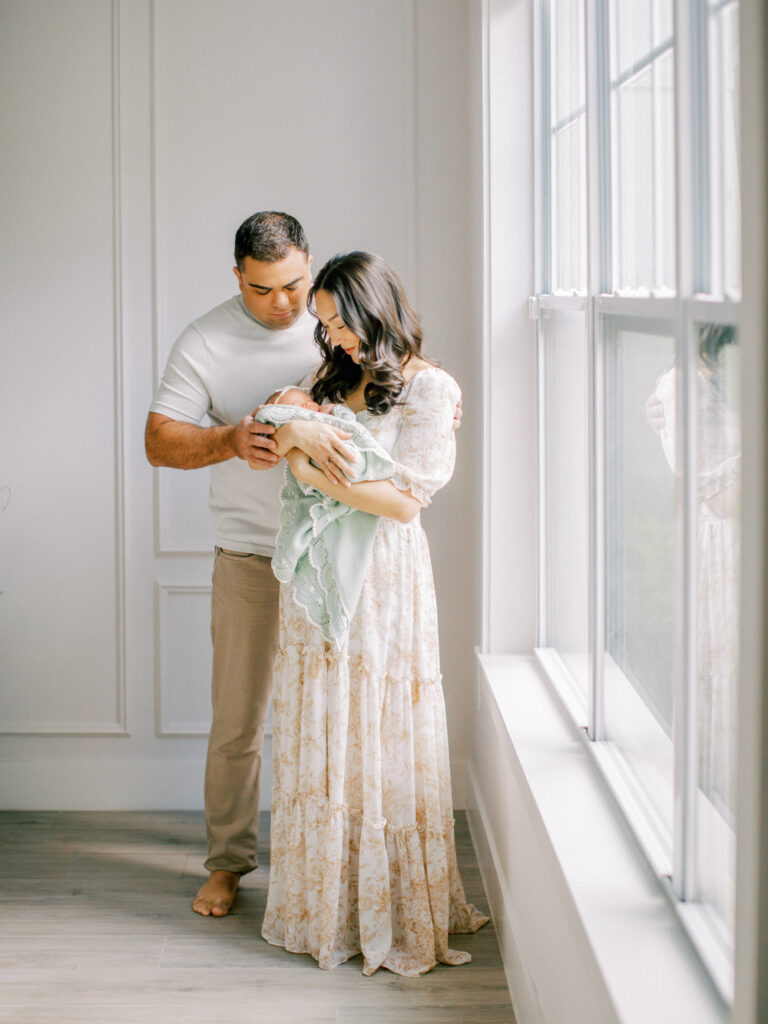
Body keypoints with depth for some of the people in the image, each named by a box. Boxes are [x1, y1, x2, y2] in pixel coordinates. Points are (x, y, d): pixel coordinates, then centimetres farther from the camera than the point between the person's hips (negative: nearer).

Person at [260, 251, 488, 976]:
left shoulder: (428, 388, -7)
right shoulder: (332, 378, 13)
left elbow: (404, 500, -13)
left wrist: (314, 470, -14)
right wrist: (290, 432, -4)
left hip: (381, 579, -6)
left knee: (381, 741, -1)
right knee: (318, 737, 8)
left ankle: (397, 911, 12)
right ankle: (328, 905, 20)